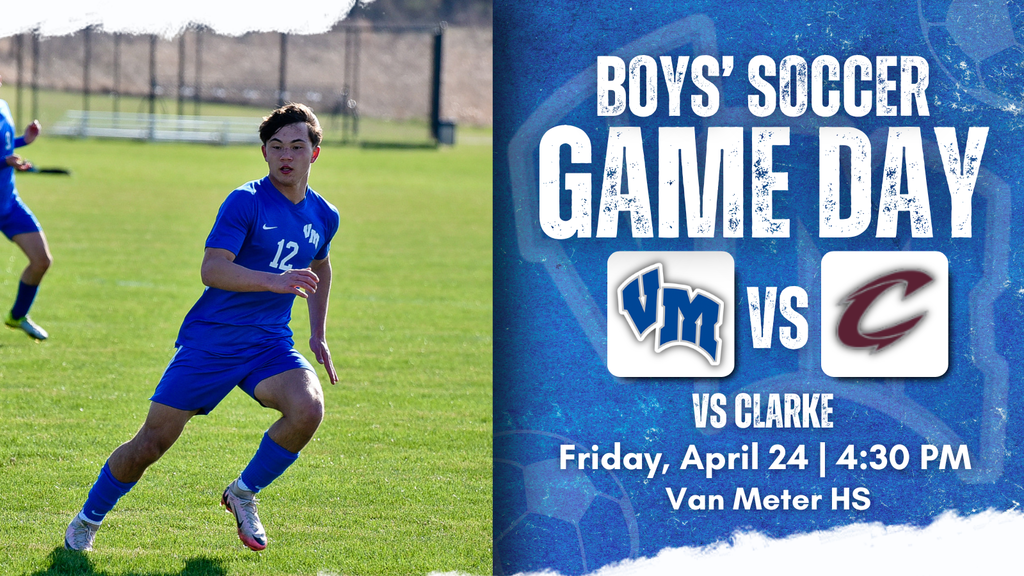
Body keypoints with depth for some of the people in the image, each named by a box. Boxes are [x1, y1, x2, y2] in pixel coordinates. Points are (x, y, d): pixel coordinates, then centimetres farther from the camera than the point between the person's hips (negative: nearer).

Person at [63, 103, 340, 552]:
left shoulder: (324, 217, 7)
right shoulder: (246, 202, -13)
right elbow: (212, 270, -24)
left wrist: (318, 335, 24)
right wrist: (274, 282, -36)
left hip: (269, 344, 4)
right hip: (209, 341, -4)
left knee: (308, 409, -26)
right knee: (153, 441, -3)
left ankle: (244, 494, -1)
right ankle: (87, 521, 21)